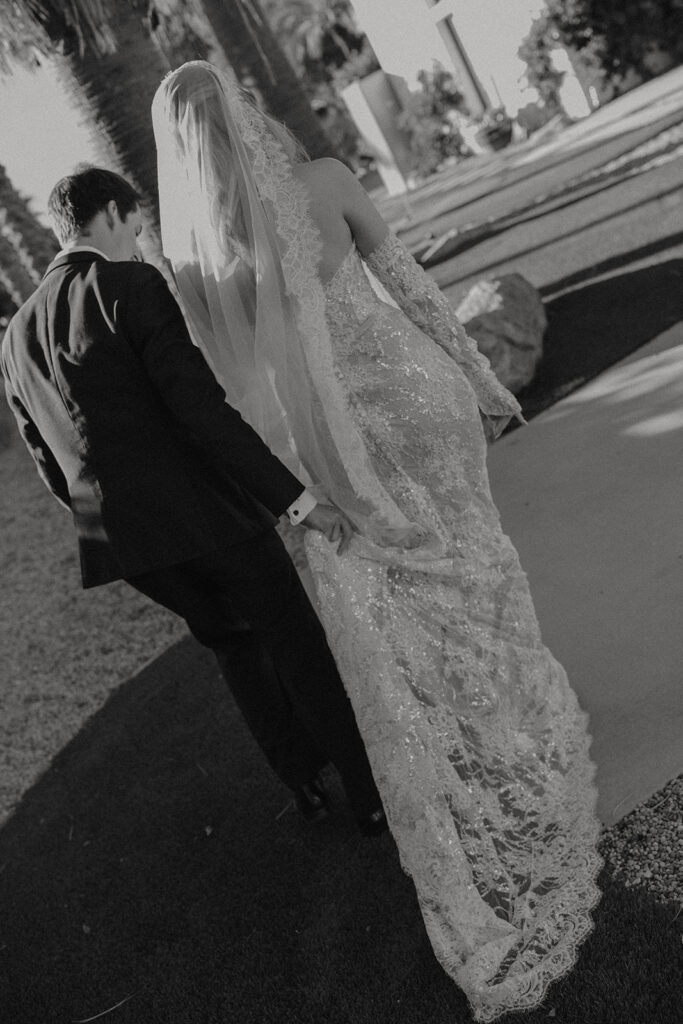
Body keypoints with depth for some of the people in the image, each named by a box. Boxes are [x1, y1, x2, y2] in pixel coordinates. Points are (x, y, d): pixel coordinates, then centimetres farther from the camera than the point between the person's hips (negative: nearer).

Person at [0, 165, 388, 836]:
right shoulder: (132, 285, -11)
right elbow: (201, 408, -20)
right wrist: (297, 499, -19)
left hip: (118, 534, 7)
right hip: (203, 511, -7)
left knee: (229, 640, 25)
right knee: (296, 643, 10)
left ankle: (304, 781, 38)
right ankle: (370, 794, 25)